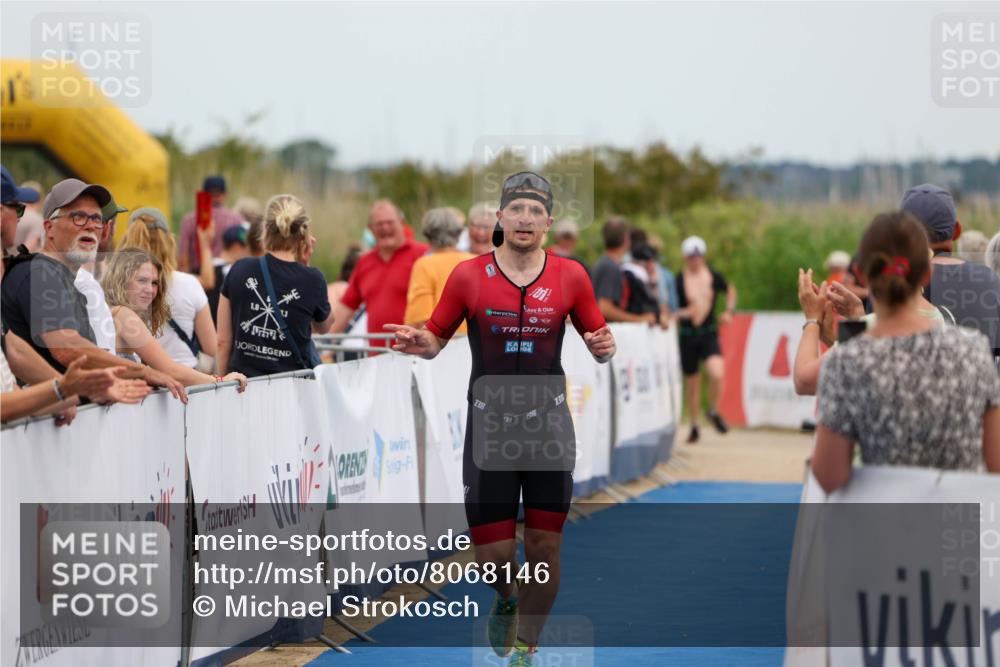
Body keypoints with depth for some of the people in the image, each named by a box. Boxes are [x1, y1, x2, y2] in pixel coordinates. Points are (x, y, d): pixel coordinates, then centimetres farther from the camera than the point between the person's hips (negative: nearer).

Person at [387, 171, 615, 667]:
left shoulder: (570, 276, 1)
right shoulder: (468, 275, -2)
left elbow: (598, 339, 10)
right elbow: (437, 338, 7)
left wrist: (604, 347, -13)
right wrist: (418, 343, -16)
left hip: (549, 426, 1)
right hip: (489, 426, -1)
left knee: (544, 550, 3)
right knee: (492, 556, -2)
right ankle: (507, 599, 34)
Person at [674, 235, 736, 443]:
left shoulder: (713, 277, 1)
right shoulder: (679, 281, -6)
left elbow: (730, 290, 21)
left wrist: (729, 311, 7)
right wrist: (682, 313, -22)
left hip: (709, 333, 0)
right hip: (687, 334, 0)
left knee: (717, 373, -22)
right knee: (692, 383, 7)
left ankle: (714, 412, 4)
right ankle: (694, 426, 25)